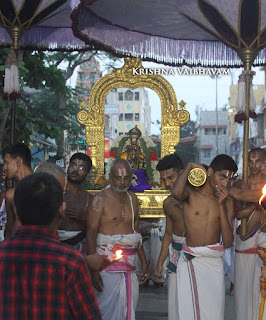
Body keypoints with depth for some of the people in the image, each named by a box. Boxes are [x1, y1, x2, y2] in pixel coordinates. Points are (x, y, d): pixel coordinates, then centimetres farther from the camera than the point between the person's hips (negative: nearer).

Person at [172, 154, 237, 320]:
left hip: (216, 263, 4)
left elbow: (227, 242, 0)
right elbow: (176, 193, -31)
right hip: (192, 261, -4)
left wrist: (221, 206, -9)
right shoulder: (190, 192, -3)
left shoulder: (227, 202, 7)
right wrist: (190, 166, -14)